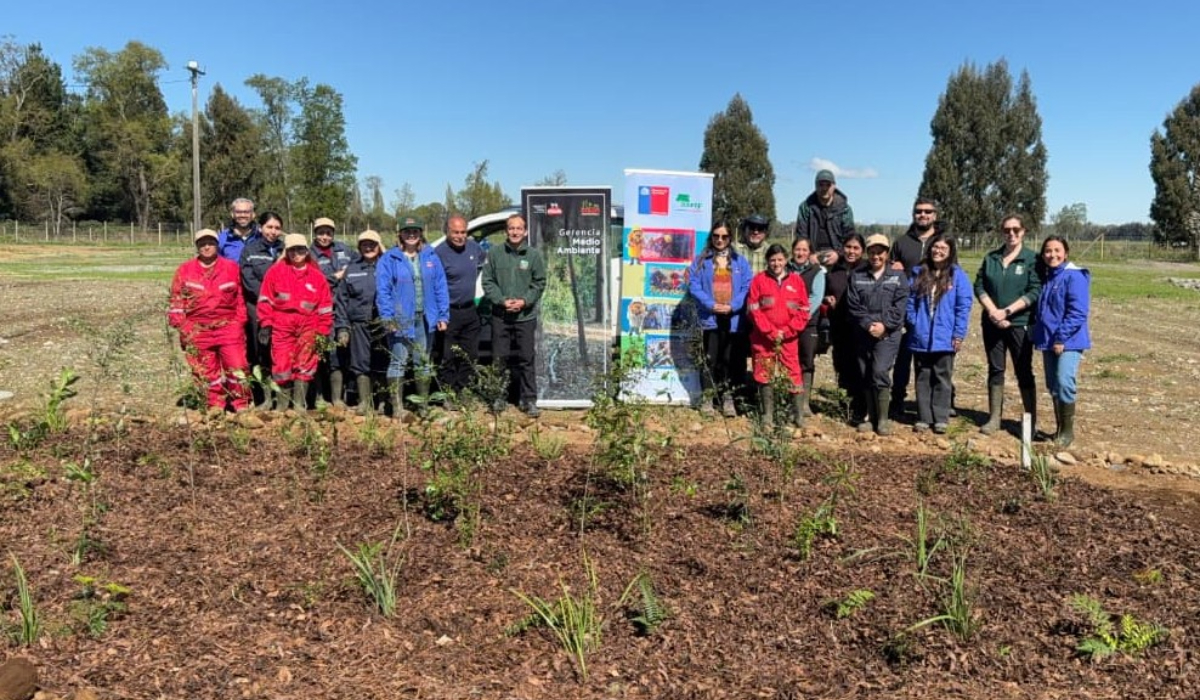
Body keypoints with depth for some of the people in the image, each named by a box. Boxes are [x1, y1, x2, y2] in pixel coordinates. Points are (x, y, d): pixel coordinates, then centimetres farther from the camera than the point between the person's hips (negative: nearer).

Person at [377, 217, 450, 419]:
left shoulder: (431, 257, 8)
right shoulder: (390, 259, -2)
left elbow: (440, 287, 7)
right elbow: (382, 289, -6)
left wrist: (443, 315, 1)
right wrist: (387, 316, -15)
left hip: (425, 319, 4)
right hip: (400, 319, -3)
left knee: (423, 363, 12)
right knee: (399, 363, 0)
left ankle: (423, 406, 23)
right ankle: (397, 408, 5)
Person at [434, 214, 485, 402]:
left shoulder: (473, 246, 4)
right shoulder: (439, 253, -15)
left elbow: (481, 262, 28)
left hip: (470, 310, 7)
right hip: (449, 313, -6)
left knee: (470, 356, 12)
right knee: (447, 359, 0)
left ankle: (463, 392, 24)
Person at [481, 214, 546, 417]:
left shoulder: (534, 254, 1)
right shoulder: (495, 253, 1)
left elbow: (539, 283, 3)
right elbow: (488, 282, 2)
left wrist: (524, 301, -11)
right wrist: (502, 300, -10)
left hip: (526, 316, -1)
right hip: (500, 315, 1)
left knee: (526, 359, 2)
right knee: (499, 358, 7)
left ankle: (529, 399, 10)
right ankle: (499, 397, 19)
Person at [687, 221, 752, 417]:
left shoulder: (740, 261, 10)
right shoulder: (702, 261, 6)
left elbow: (747, 286, 1)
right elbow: (693, 285, -3)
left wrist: (732, 306, -12)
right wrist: (711, 304, -15)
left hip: (733, 318, 2)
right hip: (710, 317, -1)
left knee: (729, 360, 8)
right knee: (710, 359, -3)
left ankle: (728, 398, 17)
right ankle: (707, 399, 5)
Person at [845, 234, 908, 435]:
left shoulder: (898, 277, 6)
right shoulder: (857, 276, 9)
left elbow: (899, 306, -2)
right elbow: (853, 305, 2)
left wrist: (884, 325, -14)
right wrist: (868, 324, -10)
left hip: (888, 334, -3)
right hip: (863, 334, 3)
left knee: (880, 373, -15)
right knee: (866, 376, 6)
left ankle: (883, 419, -5)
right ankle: (870, 417, 16)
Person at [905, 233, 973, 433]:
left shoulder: (957, 275, -2)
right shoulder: (919, 273, 8)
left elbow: (963, 307, -5)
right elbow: (910, 302, 9)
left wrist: (959, 334, -10)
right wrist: (913, 323, -4)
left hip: (944, 339, -3)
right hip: (920, 338, 3)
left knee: (941, 379, 7)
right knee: (922, 379, 9)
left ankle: (941, 418, 13)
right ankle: (923, 417, 16)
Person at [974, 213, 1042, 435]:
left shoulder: (1032, 259, -3)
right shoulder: (991, 258, 9)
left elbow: (1035, 291, -10)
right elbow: (979, 286, 4)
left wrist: (1007, 311, -15)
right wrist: (992, 311, -10)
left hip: (1020, 323, -4)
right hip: (992, 323, 4)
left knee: (1024, 372, 1)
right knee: (995, 370, 9)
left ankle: (1031, 421, 10)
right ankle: (994, 418, 17)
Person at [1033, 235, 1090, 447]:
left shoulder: (1075, 276, -11)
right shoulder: (1045, 277, 12)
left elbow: (1078, 312, -17)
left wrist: (1061, 337, -19)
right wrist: (1038, 334, 11)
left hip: (1069, 341, -8)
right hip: (1048, 341, 8)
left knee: (1064, 383, -15)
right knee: (1052, 386, 12)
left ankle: (1068, 431, -4)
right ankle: (1059, 428, 23)